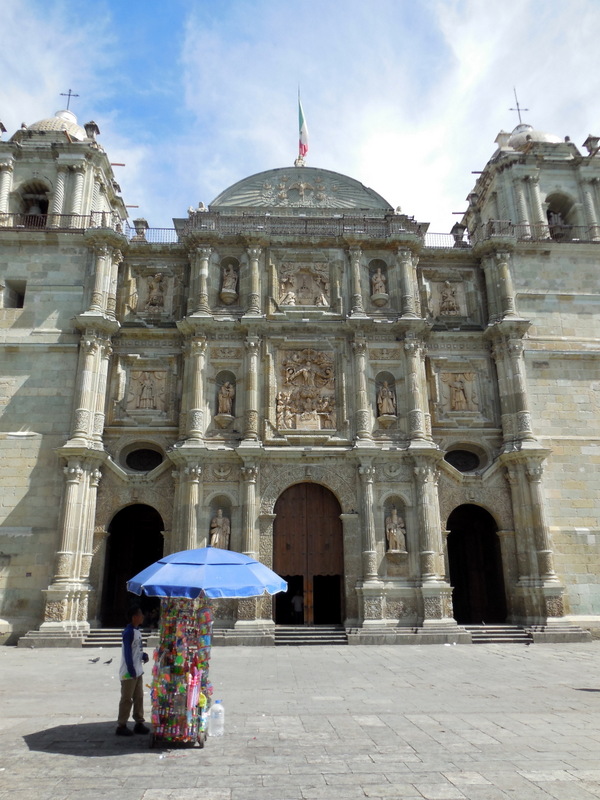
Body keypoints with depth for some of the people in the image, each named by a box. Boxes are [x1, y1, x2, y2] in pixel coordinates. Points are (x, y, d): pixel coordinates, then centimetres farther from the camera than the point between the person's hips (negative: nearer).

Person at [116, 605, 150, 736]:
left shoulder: (137, 631, 9)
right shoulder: (129, 632, -20)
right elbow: (127, 652, -21)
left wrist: (143, 655, -1)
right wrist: (131, 670, -21)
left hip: (138, 671, 9)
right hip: (129, 672, -9)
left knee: (139, 697, 14)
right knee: (126, 699, 1)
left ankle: (139, 723, 24)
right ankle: (121, 726, 13)